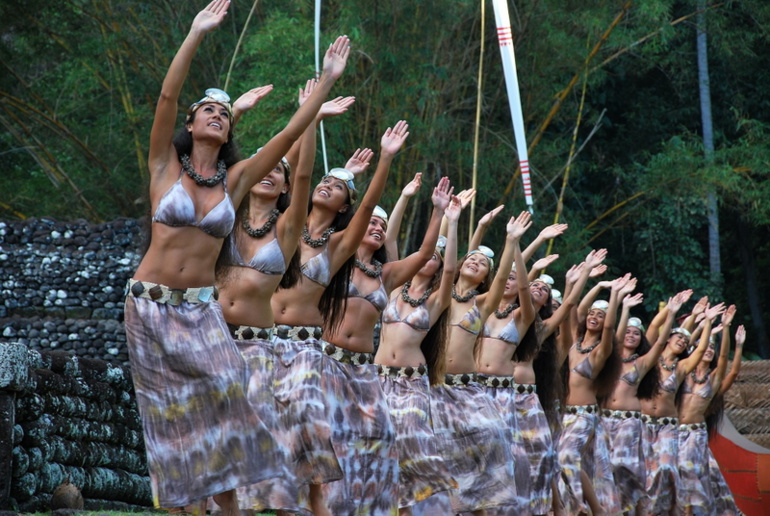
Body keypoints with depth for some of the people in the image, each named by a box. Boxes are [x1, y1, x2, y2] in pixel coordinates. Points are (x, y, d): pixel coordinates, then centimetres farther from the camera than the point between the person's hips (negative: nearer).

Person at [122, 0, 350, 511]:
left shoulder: (236, 178, 7)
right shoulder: (166, 165, 1)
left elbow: (289, 135, 4)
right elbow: (167, 98, -12)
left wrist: (327, 82, 0)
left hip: (201, 309, 2)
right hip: (151, 304, -1)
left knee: (222, 390, -16)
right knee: (171, 410, 0)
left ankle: (228, 502, -10)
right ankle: (179, 501, 7)